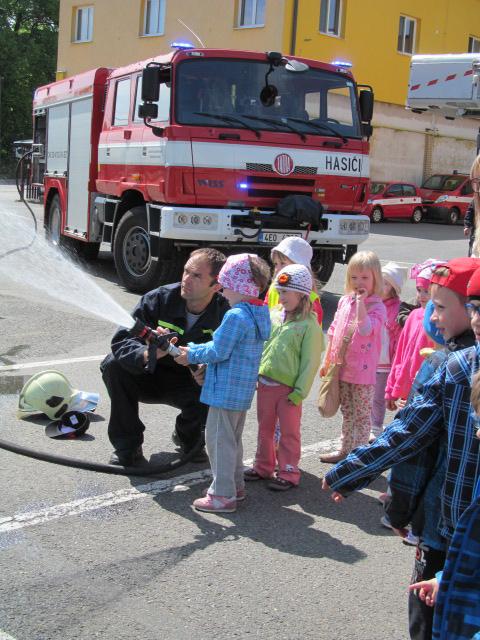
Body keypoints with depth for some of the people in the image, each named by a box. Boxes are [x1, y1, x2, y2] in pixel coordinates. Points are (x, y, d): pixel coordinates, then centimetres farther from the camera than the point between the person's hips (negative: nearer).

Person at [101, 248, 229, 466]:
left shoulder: (224, 315, -18)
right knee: (114, 364, -28)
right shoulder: (158, 299, -20)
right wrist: (146, 354, -48)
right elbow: (121, 340, -25)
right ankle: (127, 445, -14)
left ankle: (188, 436, 7)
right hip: (148, 376, 1)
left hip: (188, 383, 0)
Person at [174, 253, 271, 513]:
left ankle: (223, 495, 6)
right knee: (233, 439, 22)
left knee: (219, 440, 0)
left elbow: (218, 351, -20)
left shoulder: (236, 316, -22)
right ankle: (235, 485, 33)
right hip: (243, 391, 10)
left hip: (226, 391, -10)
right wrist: (196, 351, 11)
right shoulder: (260, 314, 8)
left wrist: (192, 354, -5)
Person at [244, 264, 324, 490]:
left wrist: (300, 391, -14)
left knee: (289, 432, 7)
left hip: (288, 387, -6)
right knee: (265, 428, 18)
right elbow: (259, 346, 12)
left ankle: (288, 474, 18)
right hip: (265, 382, 6)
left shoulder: (309, 325, -11)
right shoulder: (272, 316, 5)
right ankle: (263, 466, 33)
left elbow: (310, 362, -12)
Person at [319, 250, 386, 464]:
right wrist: (327, 360, 16)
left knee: (362, 415, 4)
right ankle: (345, 449, 32)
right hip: (342, 367, 6)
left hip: (362, 370, -6)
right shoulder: (344, 301, 6)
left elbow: (365, 329, -31)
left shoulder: (377, 306, -13)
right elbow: (334, 331, 13)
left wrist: (361, 302, -28)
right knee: (347, 412, 19)